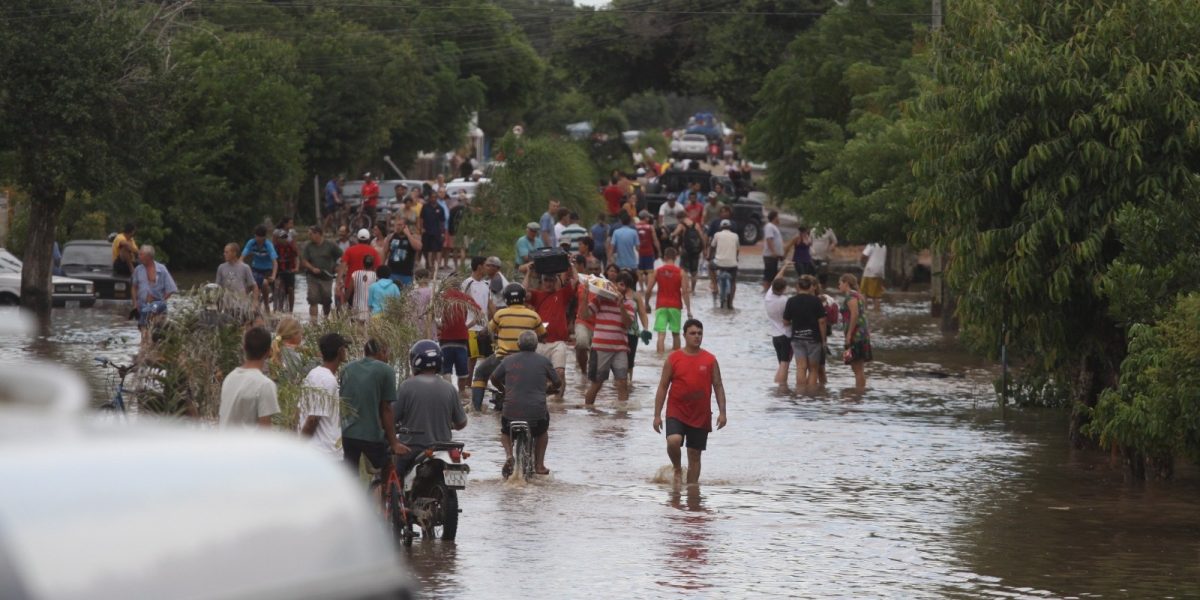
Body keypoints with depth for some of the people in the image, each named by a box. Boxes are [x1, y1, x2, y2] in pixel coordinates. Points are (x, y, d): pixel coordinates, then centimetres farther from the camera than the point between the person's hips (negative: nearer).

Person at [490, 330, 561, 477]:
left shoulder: (508, 360, 6)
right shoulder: (543, 361, 3)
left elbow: (494, 379, 21)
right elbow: (558, 383, 14)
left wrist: (503, 389, 42)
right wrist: (550, 387, 39)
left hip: (511, 410, 0)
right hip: (537, 412, 0)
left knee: (505, 432, 31)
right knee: (542, 431, 33)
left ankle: (509, 456, 3)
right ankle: (539, 465, 25)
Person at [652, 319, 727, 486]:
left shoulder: (710, 360, 3)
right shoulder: (673, 359, -1)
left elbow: (718, 386, 6)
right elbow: (663, 387, 2)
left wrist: (722, 412, -3)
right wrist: (657, 415, -2)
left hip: (701, 416, 2)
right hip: (676, 411, -2)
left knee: (695, 455, 6)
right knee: (673, 441, -26)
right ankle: (677, 469, 2)